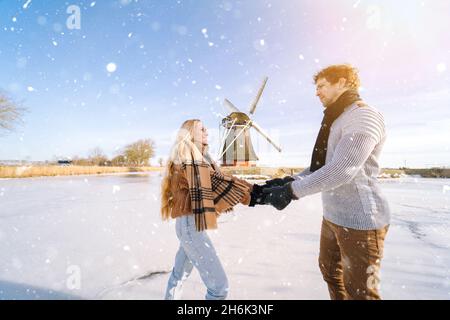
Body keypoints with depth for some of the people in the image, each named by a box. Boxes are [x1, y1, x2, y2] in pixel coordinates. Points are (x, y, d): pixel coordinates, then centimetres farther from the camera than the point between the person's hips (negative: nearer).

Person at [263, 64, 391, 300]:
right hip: (332, 215, 10)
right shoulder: (335, 120, 15)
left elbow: (341, 170, -29)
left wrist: (292, 191, -27)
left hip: (359, 220, -9)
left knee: (359, 290, 7)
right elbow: (320, 165, 12)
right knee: (329, 269, 25)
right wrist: (289, 181, 0)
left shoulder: (364, 116, -17)